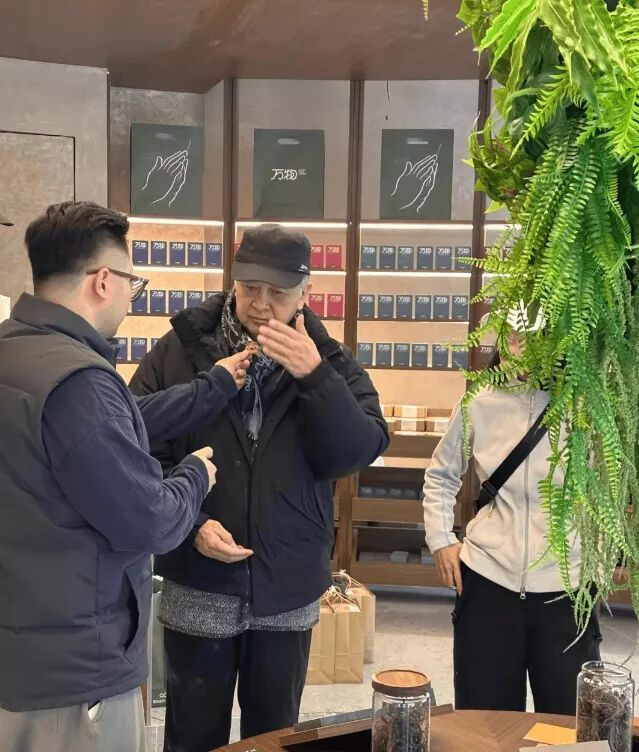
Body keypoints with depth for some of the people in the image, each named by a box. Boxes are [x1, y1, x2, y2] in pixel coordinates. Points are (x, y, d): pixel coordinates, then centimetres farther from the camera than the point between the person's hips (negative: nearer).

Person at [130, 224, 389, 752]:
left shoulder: (329, 362, -1)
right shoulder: (181, 350, -6)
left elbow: (360, 454, -12)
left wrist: (313, 376, -23)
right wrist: (191, 523, -18)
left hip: (287, 591, 2)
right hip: (198, 588, -1)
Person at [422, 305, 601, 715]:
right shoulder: (480, 404, -1)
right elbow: (441, 474, 13)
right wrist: (440, 538, 5)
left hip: (565, 588, -1)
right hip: (487, 581, 2)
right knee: (484, 722, 15)